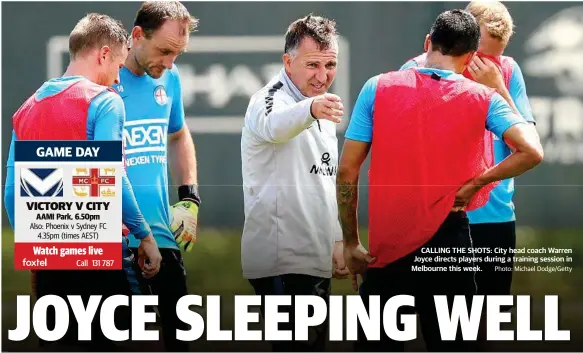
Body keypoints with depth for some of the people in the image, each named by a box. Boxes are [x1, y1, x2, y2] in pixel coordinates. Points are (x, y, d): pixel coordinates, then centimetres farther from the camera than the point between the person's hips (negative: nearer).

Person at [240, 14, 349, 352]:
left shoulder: (323, 110, 16)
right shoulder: (270, 100, -13)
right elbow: (274, 125, -40)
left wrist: (337, 241, 19)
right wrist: (310, 109, -61)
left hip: (314, 259, 9)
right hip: (283, 261, -9)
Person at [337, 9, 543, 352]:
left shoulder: (377, 88, -2)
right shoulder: (482, 98, -3)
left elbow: (347, 172, -3)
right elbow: (532, 152, -16)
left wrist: (351, 242, 5)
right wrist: (475, 183, -4)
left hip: (386, 243, 1)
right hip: (448, 240, 0)